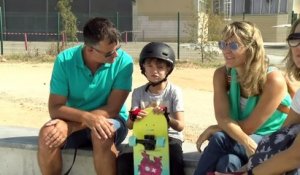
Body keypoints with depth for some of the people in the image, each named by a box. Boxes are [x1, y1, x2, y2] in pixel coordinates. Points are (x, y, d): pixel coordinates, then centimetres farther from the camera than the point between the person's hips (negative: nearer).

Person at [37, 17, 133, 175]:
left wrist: (68, 127, -27)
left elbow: (112, 109, -19)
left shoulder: (123, 61, -17)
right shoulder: (65, 60, -14)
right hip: (75, 121, 2)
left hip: (109, 121, -1)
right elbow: (55, 108, -16)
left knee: (102, 135, -36)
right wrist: (87, 117, -35)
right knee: (47, 133, -28)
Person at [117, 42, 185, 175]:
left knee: (175, 161, -32)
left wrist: (166, 117, -33)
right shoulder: (138, 92, 1)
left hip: (169, 138, -2)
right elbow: (129, 125, -3)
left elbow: (180, 126, -11)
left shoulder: (174, 91, -7)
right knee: (123, 161, -22)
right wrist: (134, 117, -28)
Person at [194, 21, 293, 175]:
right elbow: (222, 116, -16)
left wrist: (214, 129, -9)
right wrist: (245, 141, -32)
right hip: (239, 141, 4)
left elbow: (248, 127, -19)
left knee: (219, 139, -29)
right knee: (228, 162, -31)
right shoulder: (222, 74, -5)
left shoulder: (273, 80, -22)